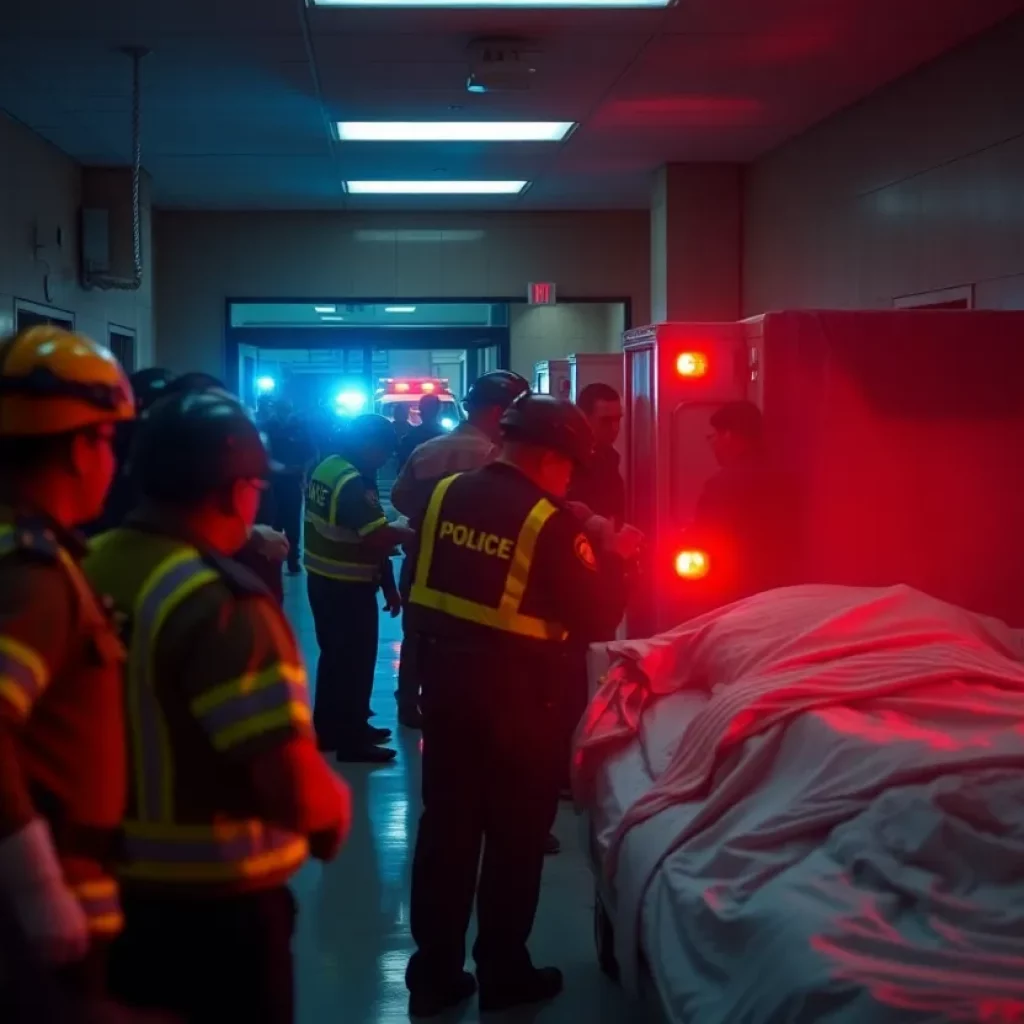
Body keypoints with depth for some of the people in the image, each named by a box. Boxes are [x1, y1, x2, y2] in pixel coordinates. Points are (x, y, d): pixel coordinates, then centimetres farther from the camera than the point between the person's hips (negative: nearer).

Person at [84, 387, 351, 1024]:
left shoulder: (91, 568, -1)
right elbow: (295, 791, -27)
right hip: (211, 906, -6)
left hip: (107, 887, 7)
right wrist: (337, 803, -6)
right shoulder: (221, 603, -23)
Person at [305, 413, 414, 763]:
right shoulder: (354, 483, -23)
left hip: (322, 578, 9)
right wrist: (410, 533, -12)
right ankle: (352, 739, 10)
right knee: (356, 660, 2)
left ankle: (329, 728, 31)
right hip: (349, 586, -9)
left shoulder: (325, 468, 7)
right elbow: (379, 537, -30)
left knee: (334, 655, 20)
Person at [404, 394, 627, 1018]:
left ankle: (434, 973, 21)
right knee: (516, 834, 10)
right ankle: (503, 973, 22)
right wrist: (613, 562, 4)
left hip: (446, 679, 6)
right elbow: (597, 618, -11)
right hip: (519, 694, -5)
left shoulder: (448, 493, 1)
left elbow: (420, 584, 9)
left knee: (446, 825, 13)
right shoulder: (551, 521, -16)